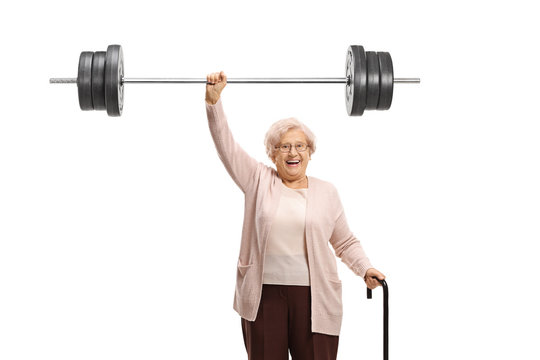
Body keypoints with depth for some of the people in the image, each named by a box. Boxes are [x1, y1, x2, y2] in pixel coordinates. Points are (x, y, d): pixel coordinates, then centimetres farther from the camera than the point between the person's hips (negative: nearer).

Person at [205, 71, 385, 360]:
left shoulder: (326, 192, 9)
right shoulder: (259, 182, 6)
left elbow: (345, 242, 14)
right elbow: (227, 147, -2)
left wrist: (365, 268, -2)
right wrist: (213, 101, -12)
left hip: (314, 298, 0)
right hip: (263, 296, 0)